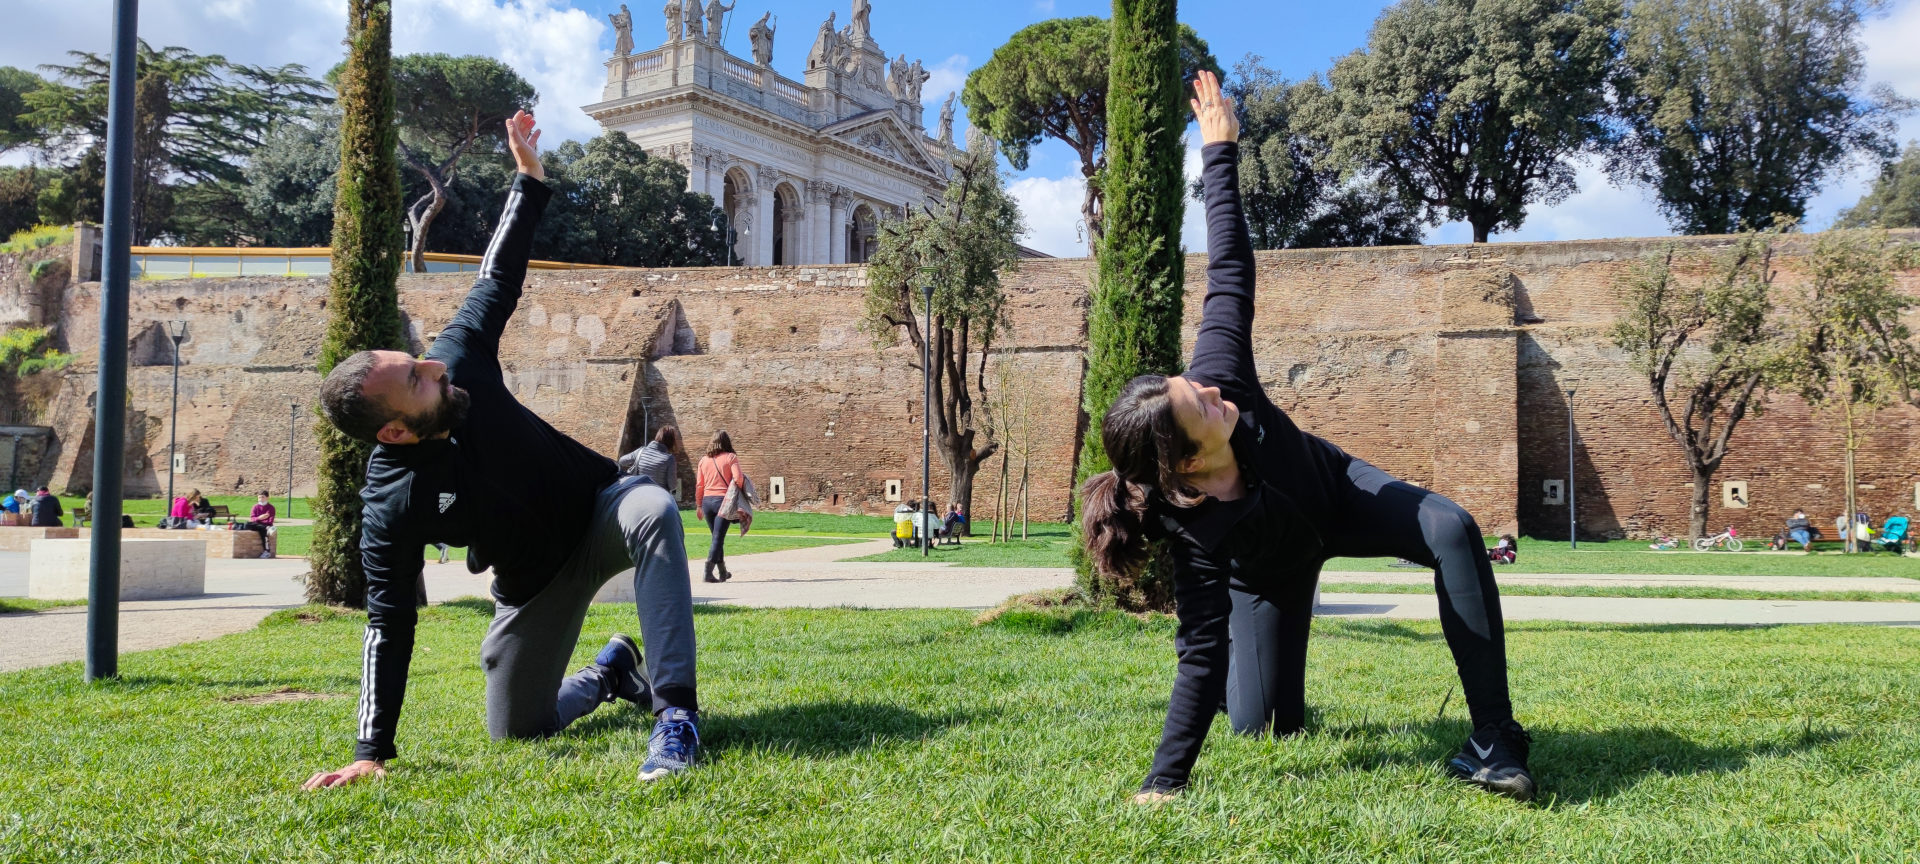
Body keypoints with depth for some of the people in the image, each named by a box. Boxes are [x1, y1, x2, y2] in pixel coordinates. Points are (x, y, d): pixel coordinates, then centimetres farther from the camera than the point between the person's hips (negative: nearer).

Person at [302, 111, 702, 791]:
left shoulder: (459, 358, -18)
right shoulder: (390, 506, -25)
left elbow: (497, 279, -3)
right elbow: (389, 626, -19)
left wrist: (528, 176, -4)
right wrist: (371, 750, -20)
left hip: (597, 507, 1)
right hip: (534, 578, 0)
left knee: (653, 510, -36)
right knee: (517, 729, 2)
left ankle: (675, 714, -35)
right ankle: (610, 673, 36)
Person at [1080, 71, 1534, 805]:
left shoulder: (1216, 373, -36)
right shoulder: (1192, 539, -42)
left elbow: (1228, 270, -24)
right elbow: (1201, 654, -37)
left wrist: (1220, 151, -19)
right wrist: (1164, 780, -39)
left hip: (1338, 491, 3)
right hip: (1272, 570, -3)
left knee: (1453, 531, -26)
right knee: (1261, 728, -2)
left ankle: (1493, 744, -21)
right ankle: (1287, 705, 40)